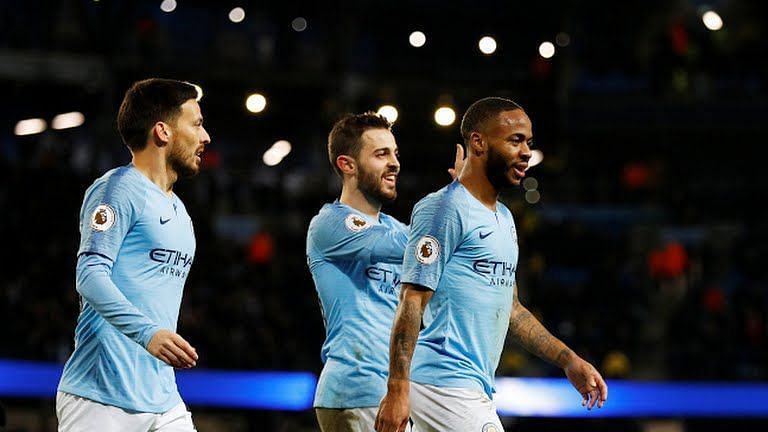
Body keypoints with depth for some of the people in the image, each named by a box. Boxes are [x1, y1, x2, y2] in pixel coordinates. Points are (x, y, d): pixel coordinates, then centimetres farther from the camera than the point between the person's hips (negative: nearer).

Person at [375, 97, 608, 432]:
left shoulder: (504, 218, 20)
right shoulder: (444, 208, -10)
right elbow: (412, 303, -16)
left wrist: (568, 360, 20)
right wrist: (397, 391, -23)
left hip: (475, 389, 9)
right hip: (445, 385, -9)